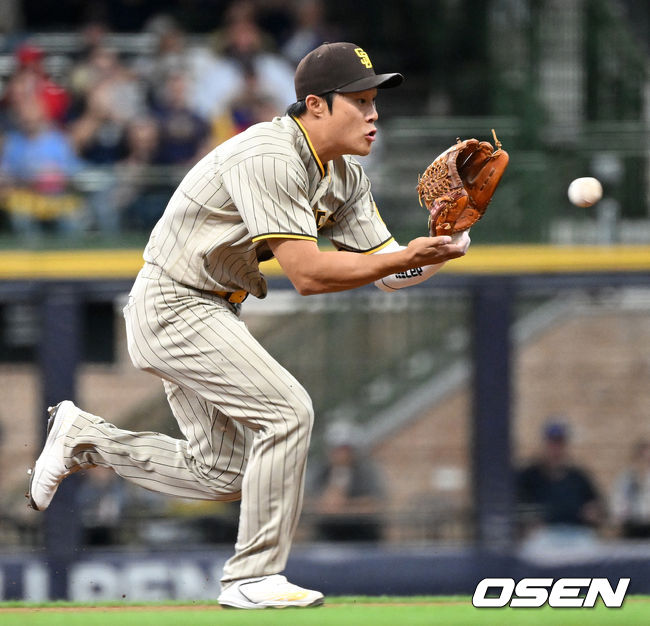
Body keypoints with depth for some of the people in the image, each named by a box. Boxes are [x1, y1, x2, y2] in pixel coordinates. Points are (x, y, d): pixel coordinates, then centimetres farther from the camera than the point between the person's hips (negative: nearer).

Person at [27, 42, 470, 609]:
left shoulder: (346, 177, 4)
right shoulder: (270, 158, -25)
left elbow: (387, 268, 2)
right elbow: (307, 274, -30)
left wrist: (438, 252, -19)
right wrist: (406, 258, -32)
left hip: (212, 314, 10)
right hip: (172, 305, -10)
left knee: (222, 475, 11)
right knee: (287, 410, -19)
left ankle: (84, 438, 25)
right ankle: (252, 577, -11)